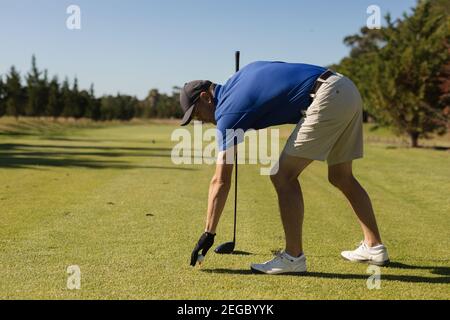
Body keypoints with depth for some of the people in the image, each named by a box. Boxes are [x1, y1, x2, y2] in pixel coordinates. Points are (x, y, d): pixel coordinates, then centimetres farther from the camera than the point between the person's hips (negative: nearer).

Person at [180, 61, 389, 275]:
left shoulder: (227, 110, -5)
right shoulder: (237, 80, 18)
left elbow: (220, 180, -5)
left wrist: (208, 234, -1)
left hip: (327, 97, -10)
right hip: (346, 89, 10)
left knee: (283, 176, -6)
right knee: (341, 177, 20)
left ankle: (293, 257, -1)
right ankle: (374, 247, 28)